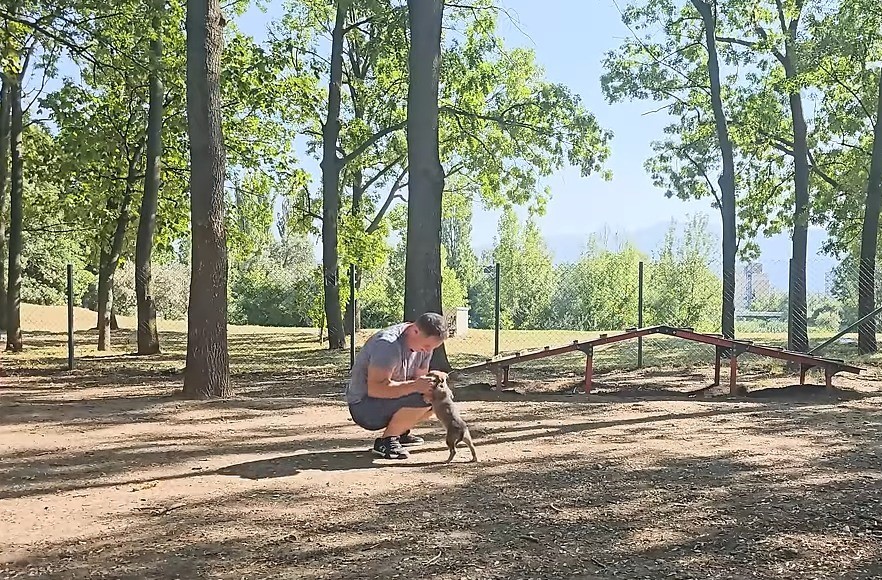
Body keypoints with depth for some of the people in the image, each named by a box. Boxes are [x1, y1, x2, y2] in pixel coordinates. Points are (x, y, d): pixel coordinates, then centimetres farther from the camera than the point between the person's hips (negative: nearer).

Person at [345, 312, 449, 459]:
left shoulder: (425, 344, -1)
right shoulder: (388, 344, -28)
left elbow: (420, 377, 8)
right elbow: (375, 388, -34)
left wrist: (429, 383, -15)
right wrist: (414, 386, -38)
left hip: (392, 398, 9)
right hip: (364, 408, -9)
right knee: (421, 399, -29)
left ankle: (401, 432, 8)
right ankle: (386, 441, -13)